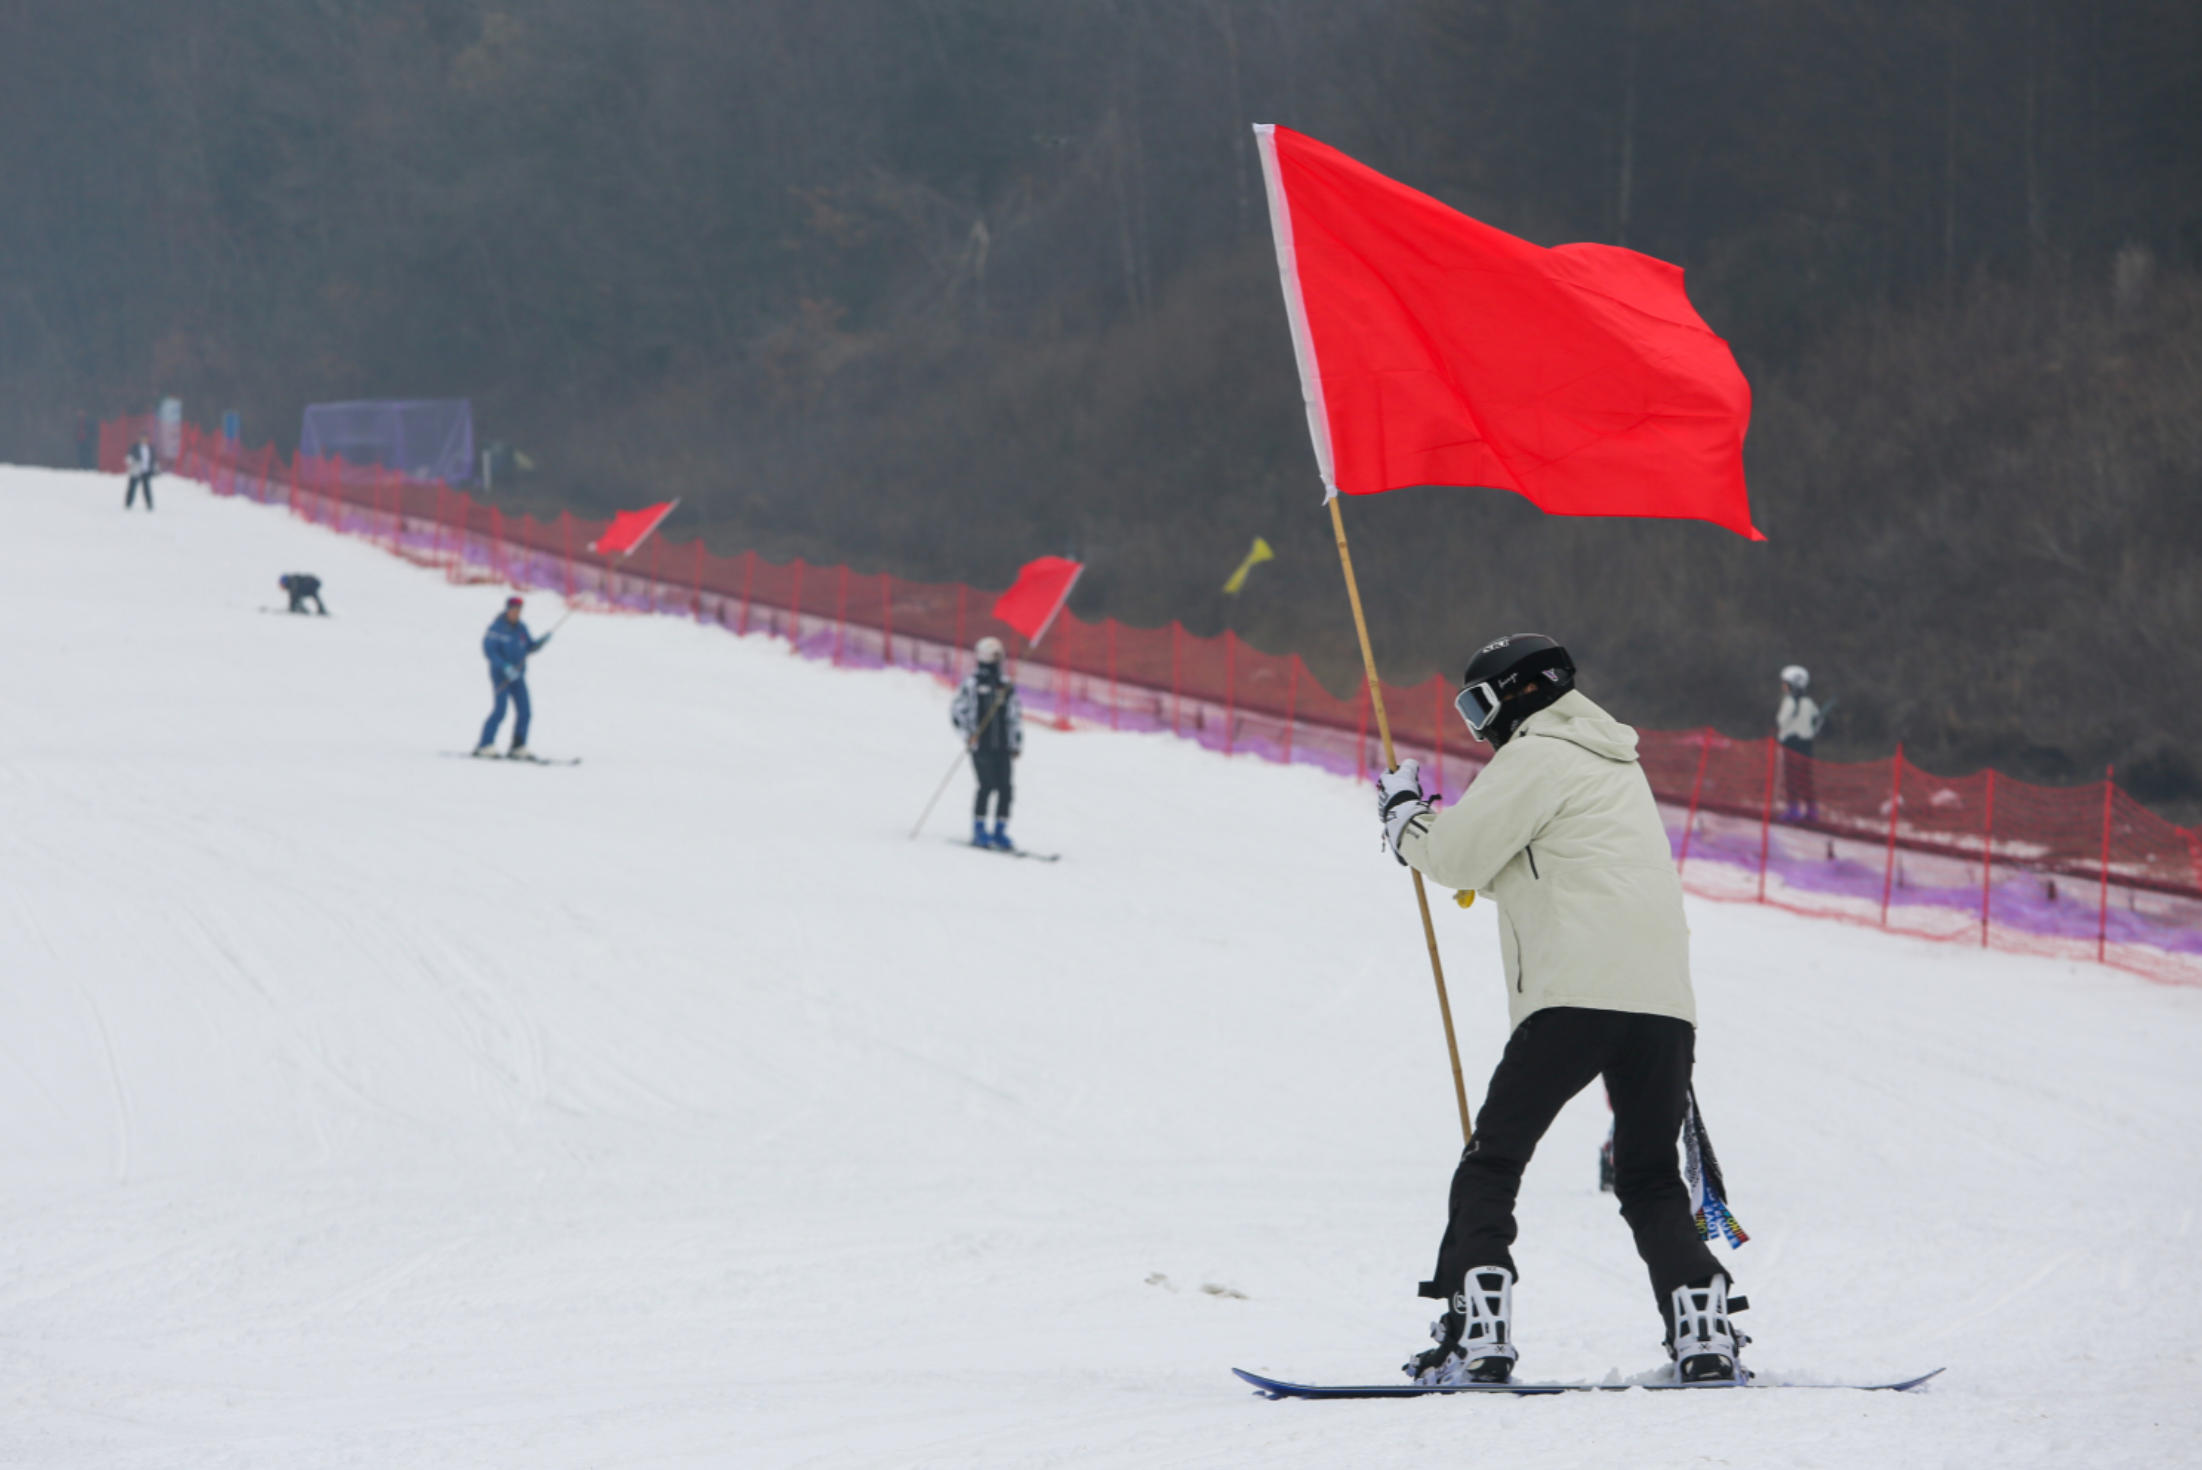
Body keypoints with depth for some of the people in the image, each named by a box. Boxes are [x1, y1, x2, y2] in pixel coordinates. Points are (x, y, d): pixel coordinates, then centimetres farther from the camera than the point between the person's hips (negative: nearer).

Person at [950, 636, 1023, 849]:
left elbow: (1016, 717, 21)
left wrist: (1017, 744, 14)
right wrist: (967, 734, -11)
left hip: (1002, 747, 4)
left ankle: (1000, 831, 4)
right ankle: (979, 831, -4)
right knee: (987, 785, -12)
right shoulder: (971, 683, 2)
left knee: (1005, 788, -3)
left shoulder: (1006, 687, 15)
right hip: (981, 746, -4)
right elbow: (956, 712, 1)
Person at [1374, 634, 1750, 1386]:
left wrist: (1404, 815, 14)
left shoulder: (1538, 756, 0)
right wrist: (1430, 824, 27)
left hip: (1578, 994, -8)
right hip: (1665, 999, 8)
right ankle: (1706, 1333, 0)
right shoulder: (1615, 764, 28)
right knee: (1650, 1182, 14)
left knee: (1492, 1162, -3)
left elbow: (1458, 858, -3)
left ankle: (1477, 1332, -13)